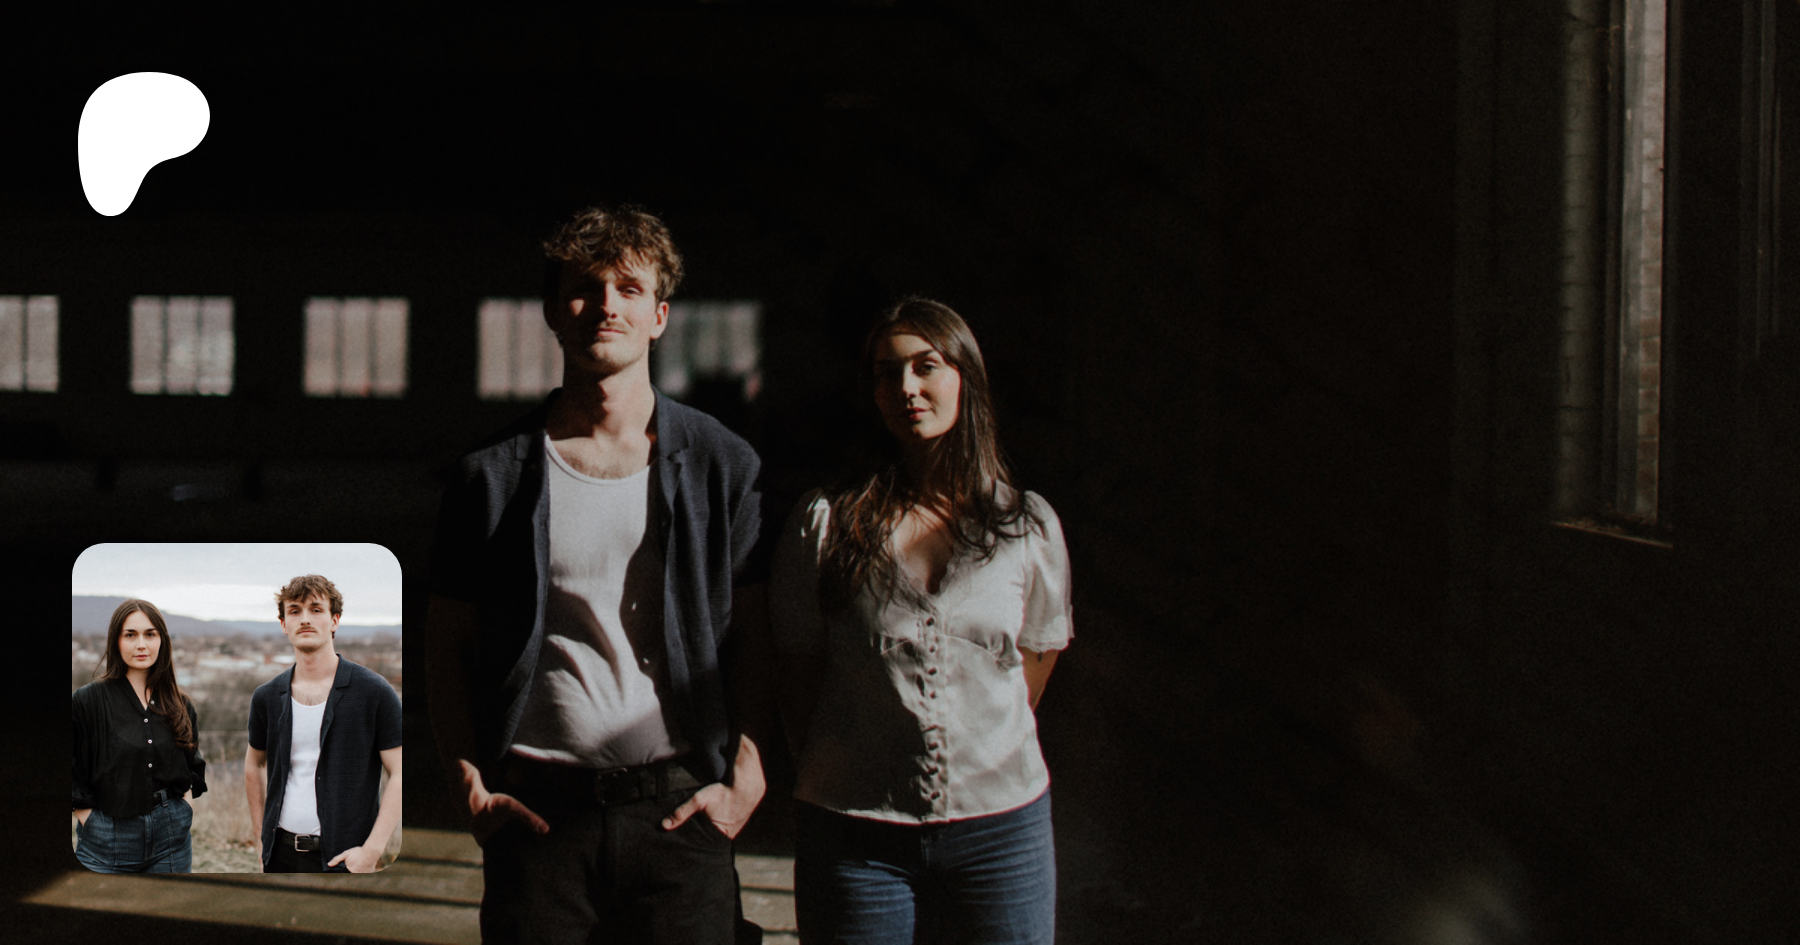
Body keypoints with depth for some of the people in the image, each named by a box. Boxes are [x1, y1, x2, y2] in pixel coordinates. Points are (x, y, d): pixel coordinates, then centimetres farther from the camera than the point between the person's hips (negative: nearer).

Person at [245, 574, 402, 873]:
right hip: (281, 854, 4)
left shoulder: (373, 692, -5)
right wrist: (260, 836, 15)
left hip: (344, 857, -4)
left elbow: (400, 775, -7)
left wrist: (372, 850, -14)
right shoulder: (267, 698, 7)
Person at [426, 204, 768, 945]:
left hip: (677, 808, 0)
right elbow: (449, 644, 9)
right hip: (536, 813, 0)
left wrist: (745, 780, -3)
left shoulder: (724, 467, 5)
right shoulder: (493, 476, 5)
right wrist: (470, 785, 0)